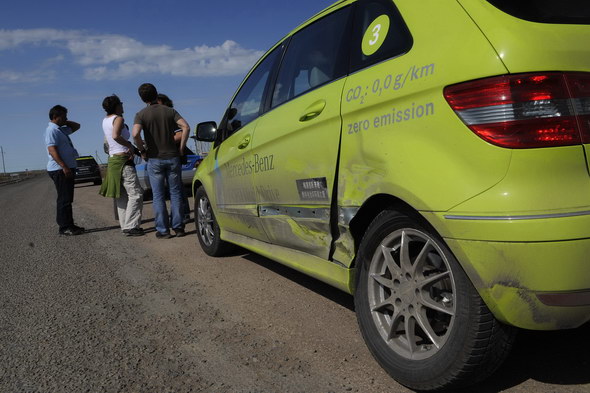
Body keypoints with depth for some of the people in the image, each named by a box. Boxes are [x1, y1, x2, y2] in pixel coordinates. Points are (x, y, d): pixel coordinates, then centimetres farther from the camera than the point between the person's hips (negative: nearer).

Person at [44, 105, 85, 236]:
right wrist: (64, 167, -26)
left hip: (67, 168, 10)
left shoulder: (61, 130, 18)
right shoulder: (52, 130, -10)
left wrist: (65, 122, 16)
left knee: (67, 199, 12)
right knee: (64, 199, -9)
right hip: (60, 170, -10)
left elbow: (76, 126, 33)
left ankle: (69, 225, 18)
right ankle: (64, 227, -6)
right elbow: (52, 150, -20)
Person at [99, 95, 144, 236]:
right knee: (135, 194, -8)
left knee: (121, 196, 13)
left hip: (112, 159, 10)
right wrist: (130, 146, -20)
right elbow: (115, 136, -31)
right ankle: (130, 227, -10)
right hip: (123, 160, -10)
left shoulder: (105, 120, 14)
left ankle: (125, 225, 17)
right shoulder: (118, 119, -12)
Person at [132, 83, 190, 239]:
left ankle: (163, 230, 6)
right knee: (175, 193, 9)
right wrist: (181, 148, -4)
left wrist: (142, 151, -6)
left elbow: (135, 134, -21)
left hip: (154, 159, -2)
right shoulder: (170, 111, 3)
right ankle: (178, 227, 11)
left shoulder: (141, 114, -4)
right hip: (172, 157, 2)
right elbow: (185, 127, -10)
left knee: (158, 196, 4)